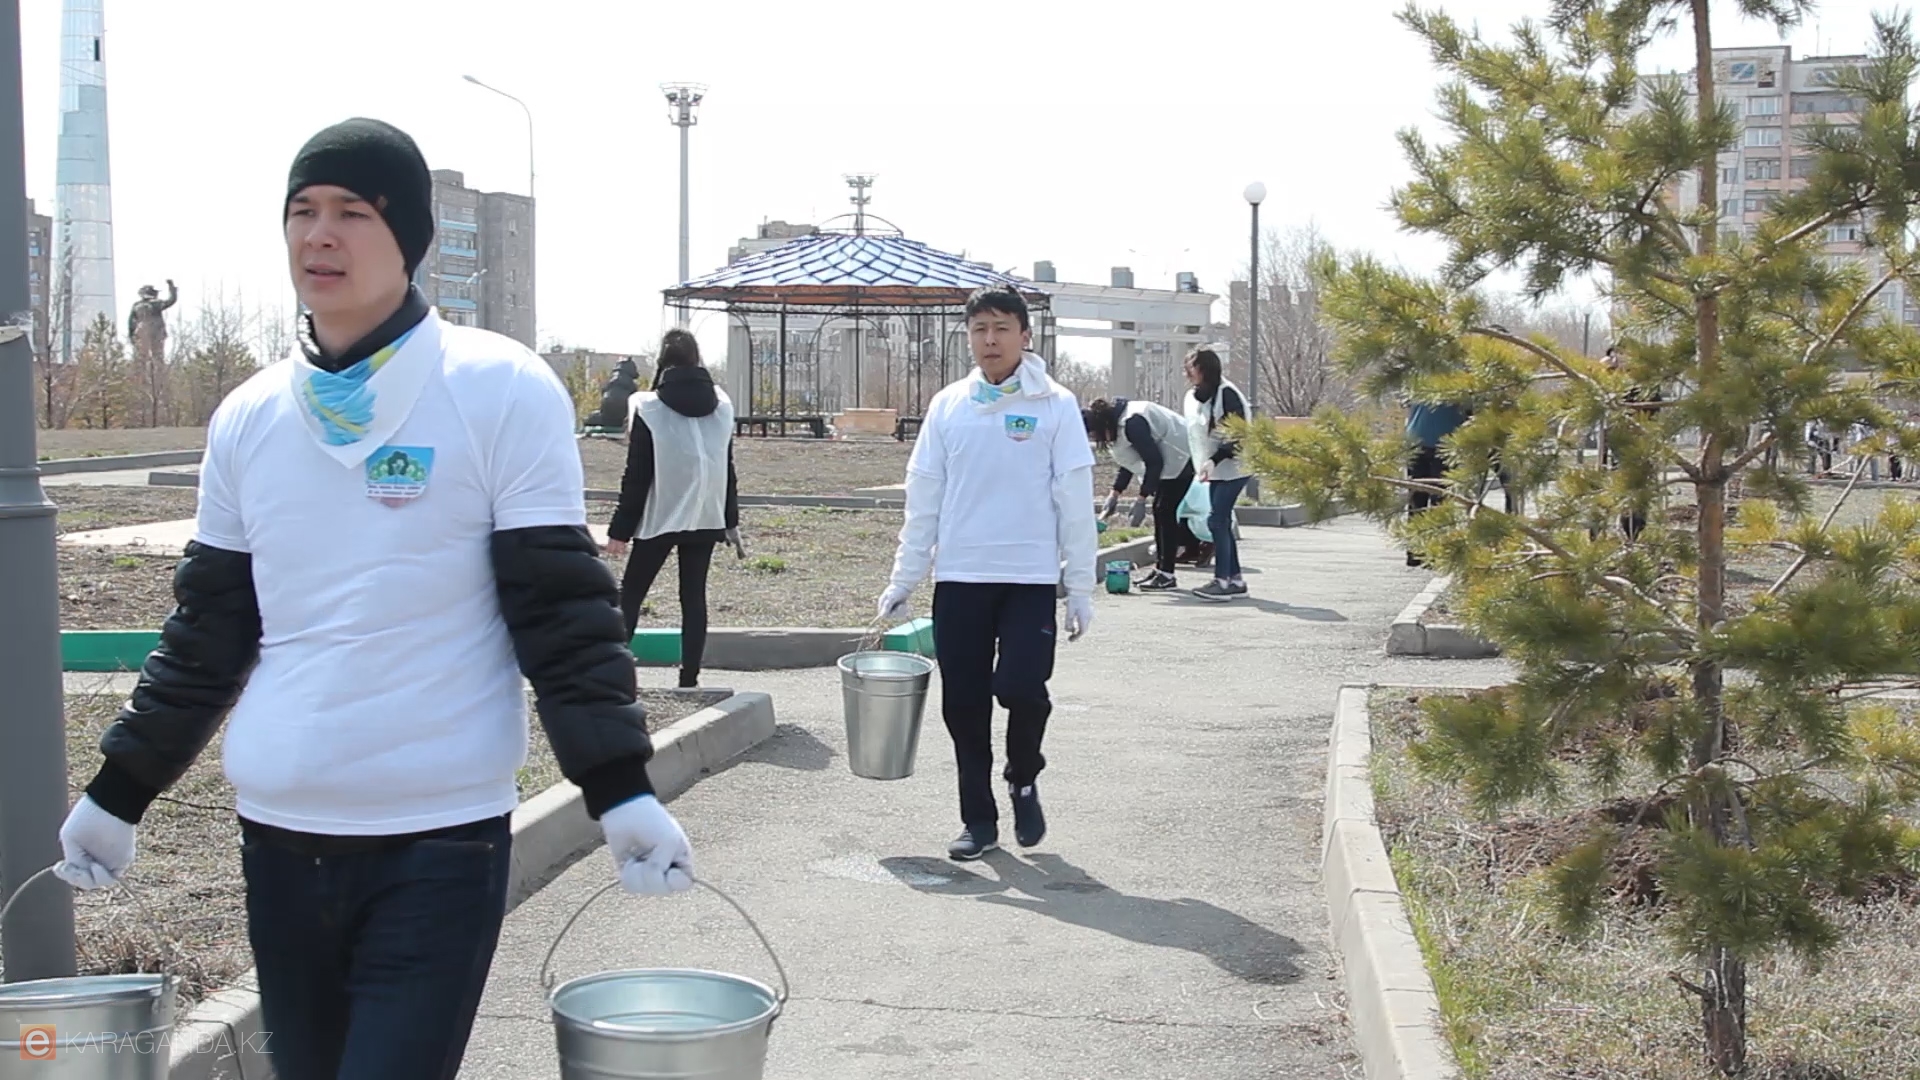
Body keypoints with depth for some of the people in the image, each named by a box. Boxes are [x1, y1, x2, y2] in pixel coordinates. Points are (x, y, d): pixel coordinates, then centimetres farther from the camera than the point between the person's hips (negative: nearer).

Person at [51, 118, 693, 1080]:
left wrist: (621, 790, -13)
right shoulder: (249, 418, 8)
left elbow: (562, 609, -7)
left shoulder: (501, 392, -6)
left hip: (441, 839, -5)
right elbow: (208, 631, 16)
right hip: (278, 836, 5)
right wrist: (118, 792, 16)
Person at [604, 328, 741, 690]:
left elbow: (637, 475, -9)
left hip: (660, 517, -4)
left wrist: (620, 528, -3)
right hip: (707, 516, 4)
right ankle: (689, 678, 4)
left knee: (630, 592, 6)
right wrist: (731, 520, 19)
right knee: (694, 596, 7)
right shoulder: (722, 405, 5)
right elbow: (727, 469, 11)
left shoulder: (649, 408, -10)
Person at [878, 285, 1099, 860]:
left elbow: (1075, 500, -1)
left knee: (1022, 688, -15)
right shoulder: (948, 406, 7)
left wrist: (1080, 587, -4)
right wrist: (902, 581, 7)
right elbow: (923, 498, 9)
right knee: (964, 704, 5)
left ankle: (1023, 781, 15)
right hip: (959, 578, 3)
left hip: (1030, 577, -3)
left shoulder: (1055, 405, -1)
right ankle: (978, 818, 19)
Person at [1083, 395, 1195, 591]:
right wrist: (1115, 493, 7)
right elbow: (1130, 459, 13)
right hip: (1169, 460, 10)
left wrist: (1142, 498, -22)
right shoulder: (1116, 422, 3)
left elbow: (1154, 461, -26)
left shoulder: (1132, 423, -28)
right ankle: (1160, 569, 15)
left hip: (1181, 458, -10)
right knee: (1160, 511, 10)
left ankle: (1167, 575, -7)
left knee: (1165, 511, -10)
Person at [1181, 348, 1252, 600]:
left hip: (1232, 468, -8)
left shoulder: (1227, 395, -16)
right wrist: (1201, 465, 11)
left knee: (1217, 521, -13)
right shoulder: (1194, 397, 10)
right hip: (1215, 469, 8)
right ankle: (1235, 580, 15)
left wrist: (1213, 460, -26)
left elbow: (1237, 437, -19)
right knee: (1222, 523, 9)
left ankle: (1222, 581, -11)